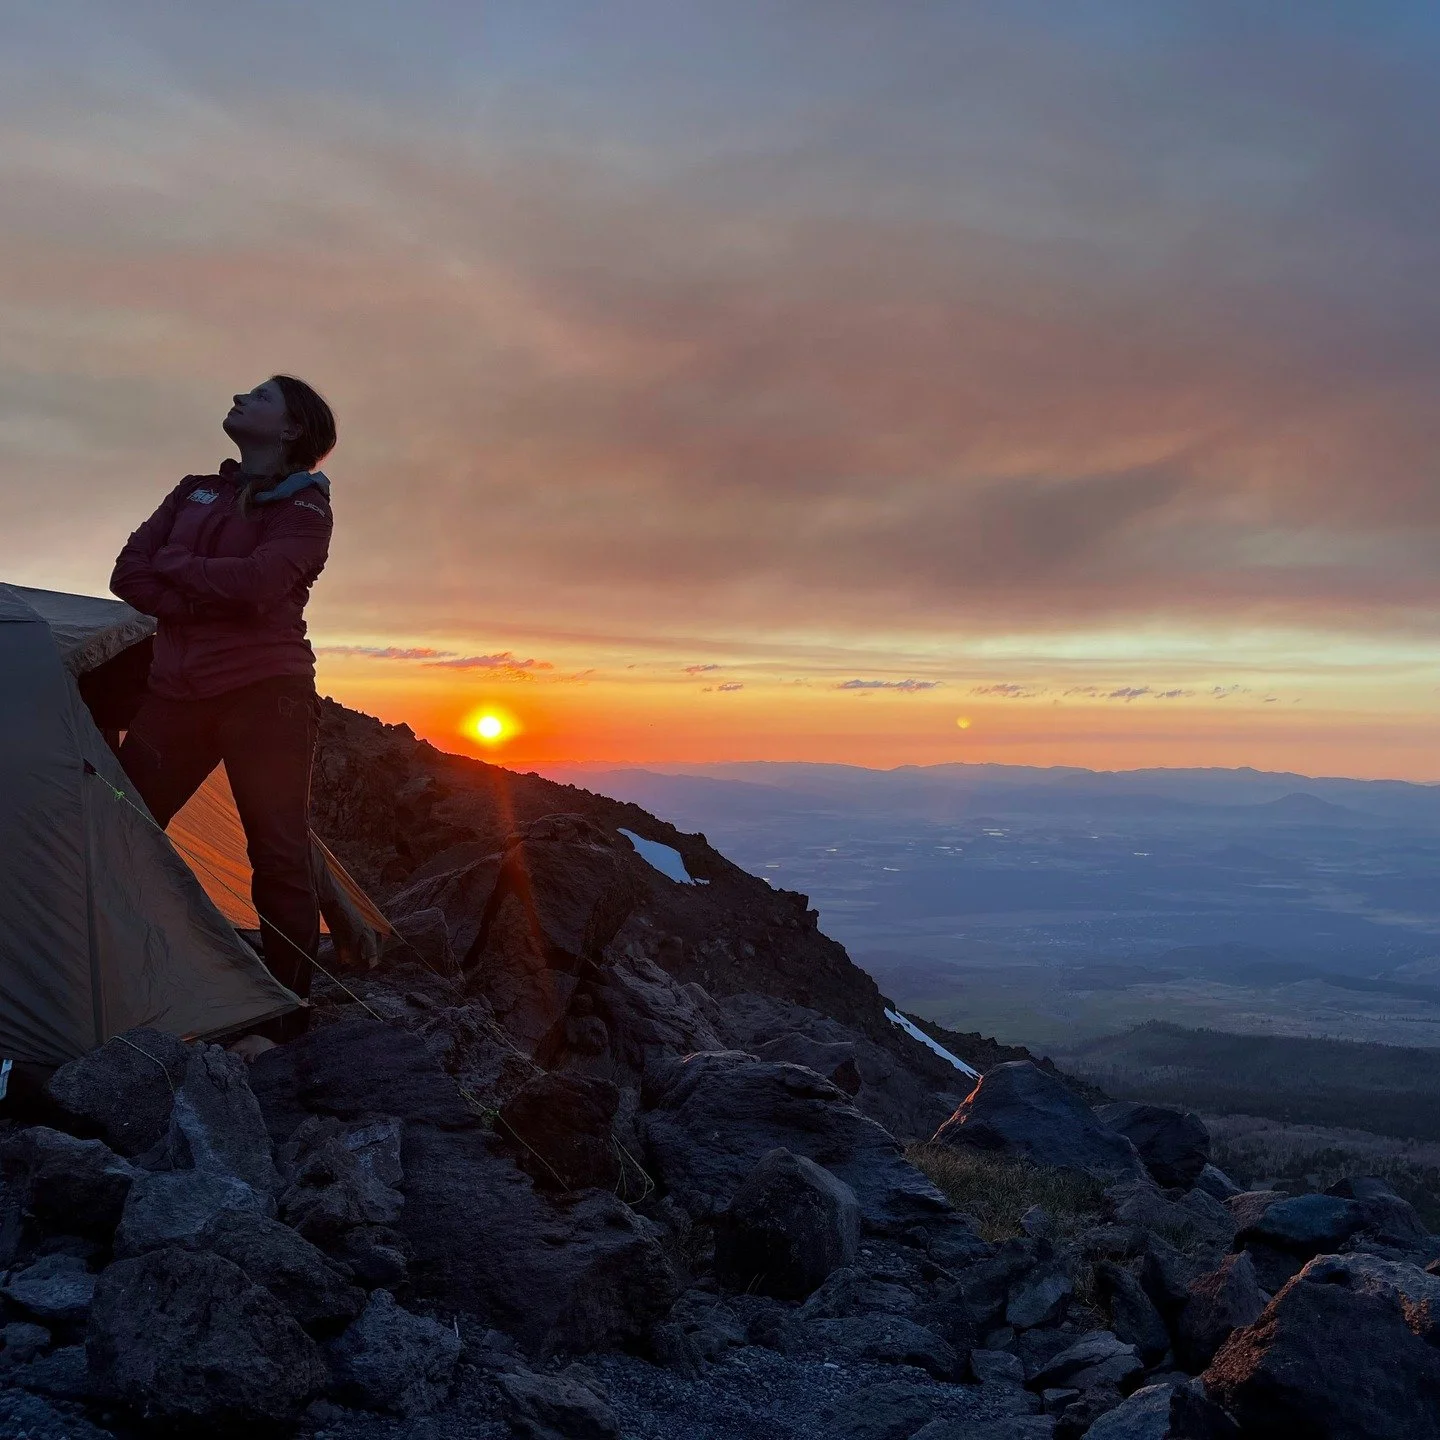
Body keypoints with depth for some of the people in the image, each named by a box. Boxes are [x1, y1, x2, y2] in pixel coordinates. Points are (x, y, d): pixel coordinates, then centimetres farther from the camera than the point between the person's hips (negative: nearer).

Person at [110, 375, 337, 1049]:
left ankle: (284, 1023, 3)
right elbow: (128, 573, 6)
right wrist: (204, 603, -11)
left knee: (278, 854, -4)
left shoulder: (304, 505, -1)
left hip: (265, 694, -6)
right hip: (177, 691, 6)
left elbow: (260, 580, -20)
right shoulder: (193, 492, 17)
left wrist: (173, 568, -5)